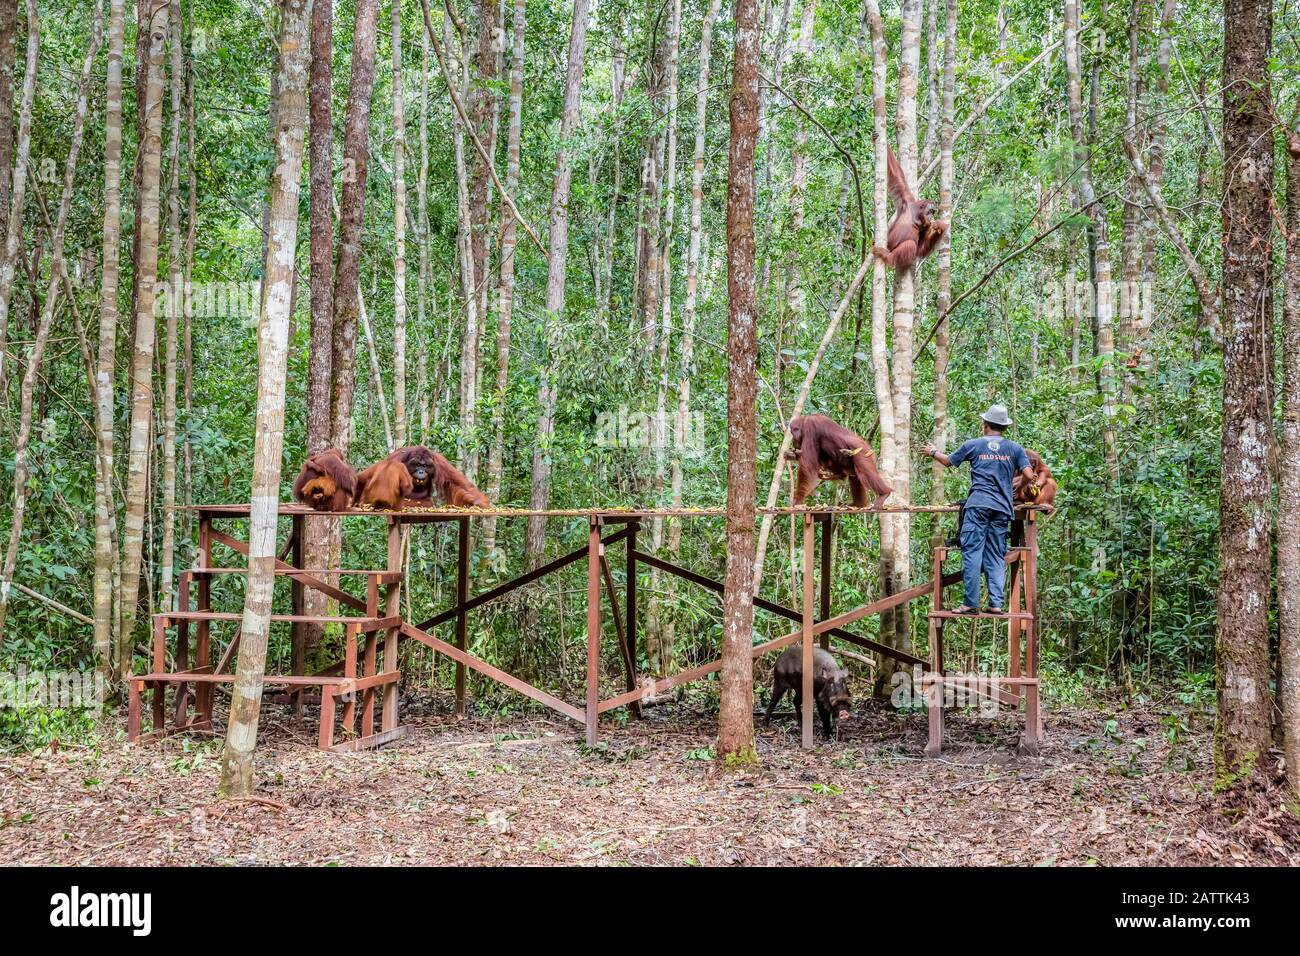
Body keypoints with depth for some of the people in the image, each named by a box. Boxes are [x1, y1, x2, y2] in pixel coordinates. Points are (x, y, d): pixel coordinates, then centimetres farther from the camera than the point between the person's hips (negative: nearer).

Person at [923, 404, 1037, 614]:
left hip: (978, 505, -2)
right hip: (1002, 508, 2)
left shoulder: (974, 445, 7)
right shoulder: (1014, 448, 9)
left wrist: (933, 452, 39)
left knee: (972, 552, -3)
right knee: (996, 557, 6)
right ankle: (996, 603, -1)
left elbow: (948, 461, 20)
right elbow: (1029, 476, 0)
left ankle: (970, 603, -9)